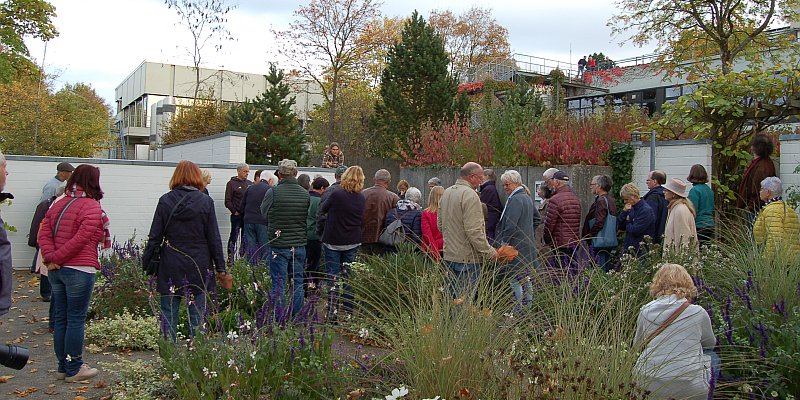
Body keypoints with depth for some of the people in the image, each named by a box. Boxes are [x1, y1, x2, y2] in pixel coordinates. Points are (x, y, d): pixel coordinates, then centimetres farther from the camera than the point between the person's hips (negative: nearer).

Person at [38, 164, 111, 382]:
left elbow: (43, 233, 3)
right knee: (76, 320, 2)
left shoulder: (58, 204, 11)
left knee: (60, 318, 14)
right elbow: (81, 239, -18)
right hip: (79, 269, -7)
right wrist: (56, 258, -11)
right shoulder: (91, 206, -10)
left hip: (56, 271, 7)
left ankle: (63, 366, 25)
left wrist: (50, 256, -8)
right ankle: (74, 369, 11)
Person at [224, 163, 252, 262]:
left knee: (245, 238, 9)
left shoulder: (250, 183, 16)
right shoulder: (231, 183, 0)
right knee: (234, 237, -4)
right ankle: (230, 259, 2)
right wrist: (235, 211, -10)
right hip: (237, 215, -5)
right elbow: (228, 201, -4)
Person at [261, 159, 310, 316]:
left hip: (278, 245, -3)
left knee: (278, 285, 5)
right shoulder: (305, 194, -1)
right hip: (299, 245, 3)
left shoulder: (273, 192, -12)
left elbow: (264, 213, 3)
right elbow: (309, 218, 8)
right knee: (297, 283, 13)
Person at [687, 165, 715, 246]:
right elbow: (712, 209, 19)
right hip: (710, 225, 8)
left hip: (699, 226, -8)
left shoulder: (695, 190, -13)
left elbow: (693, 211, -16)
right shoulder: (709, 190, 11)